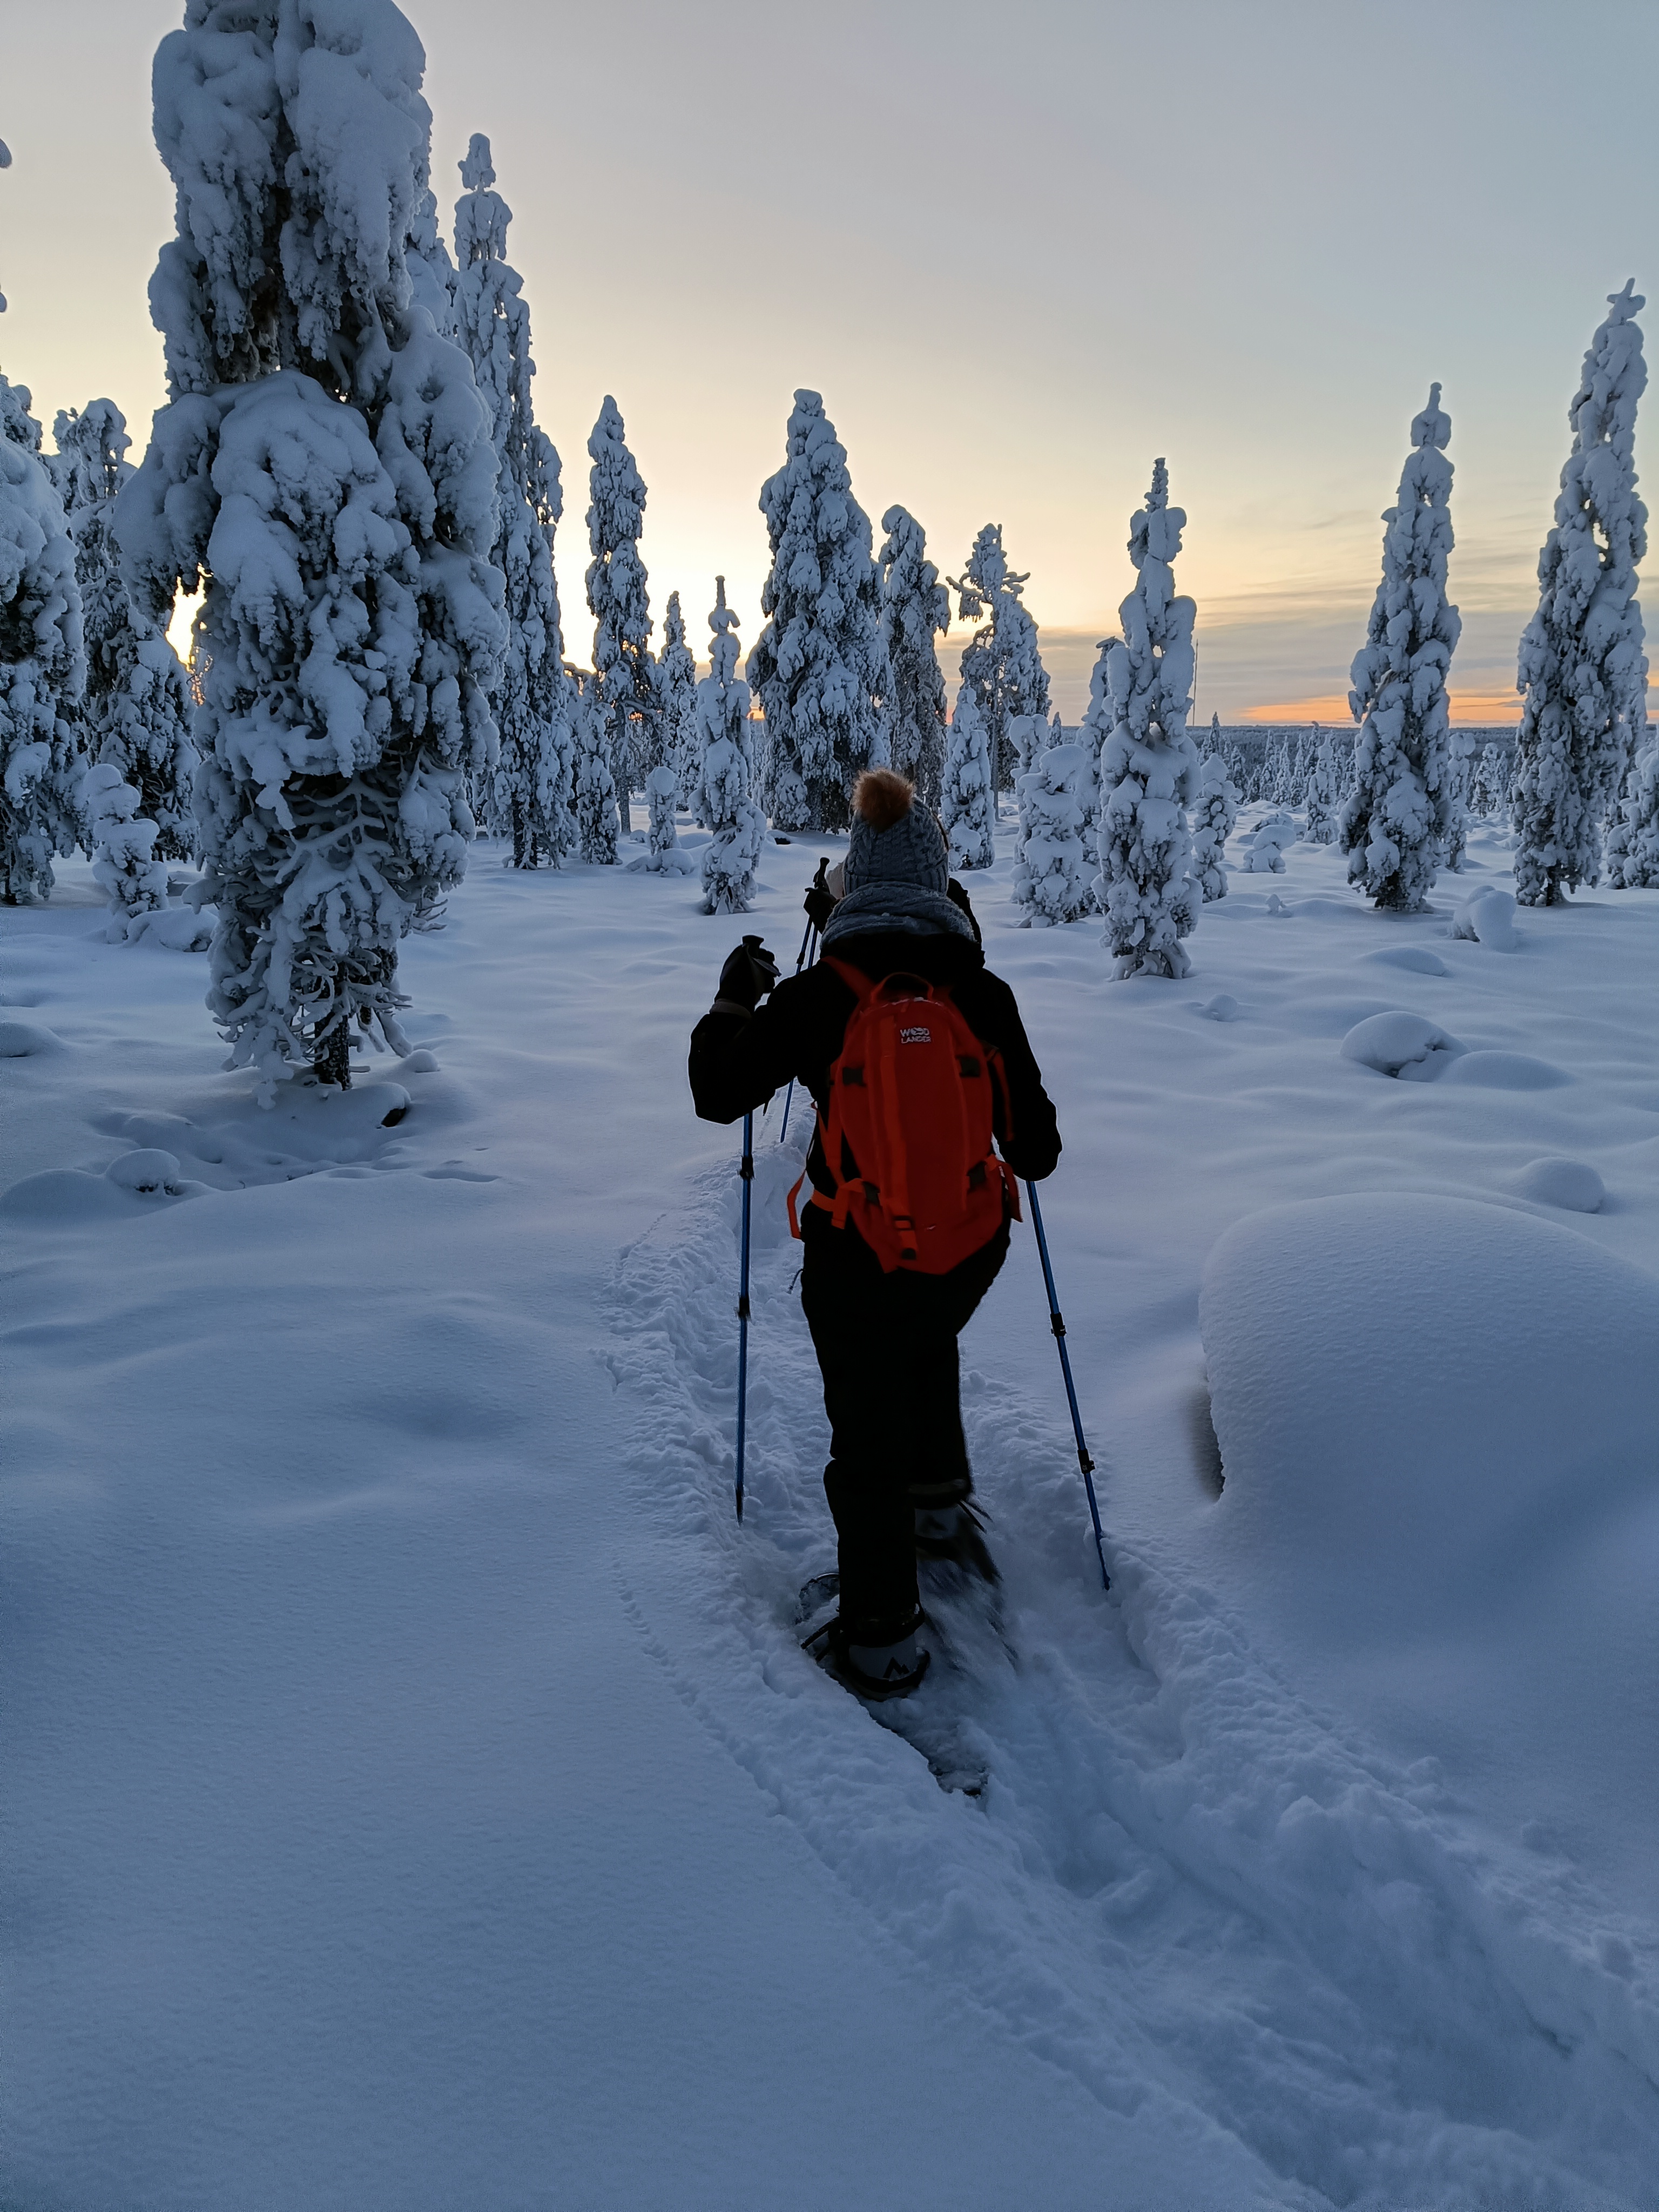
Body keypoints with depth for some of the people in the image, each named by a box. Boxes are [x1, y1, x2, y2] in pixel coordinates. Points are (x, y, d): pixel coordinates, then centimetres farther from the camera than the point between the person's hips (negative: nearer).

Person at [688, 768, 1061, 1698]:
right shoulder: (983, 994, -9)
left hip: (857, 1260, -2)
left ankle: (883, 1640, 31)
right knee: (929, 1347, 37)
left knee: (868, 1443, 16)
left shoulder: (817, 997, -15)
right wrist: (1038, 1151, 20)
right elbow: (1035, 1148, -3)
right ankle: (946, 1505, 44)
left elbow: (717, 1094, -3)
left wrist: (734, 998, 11)